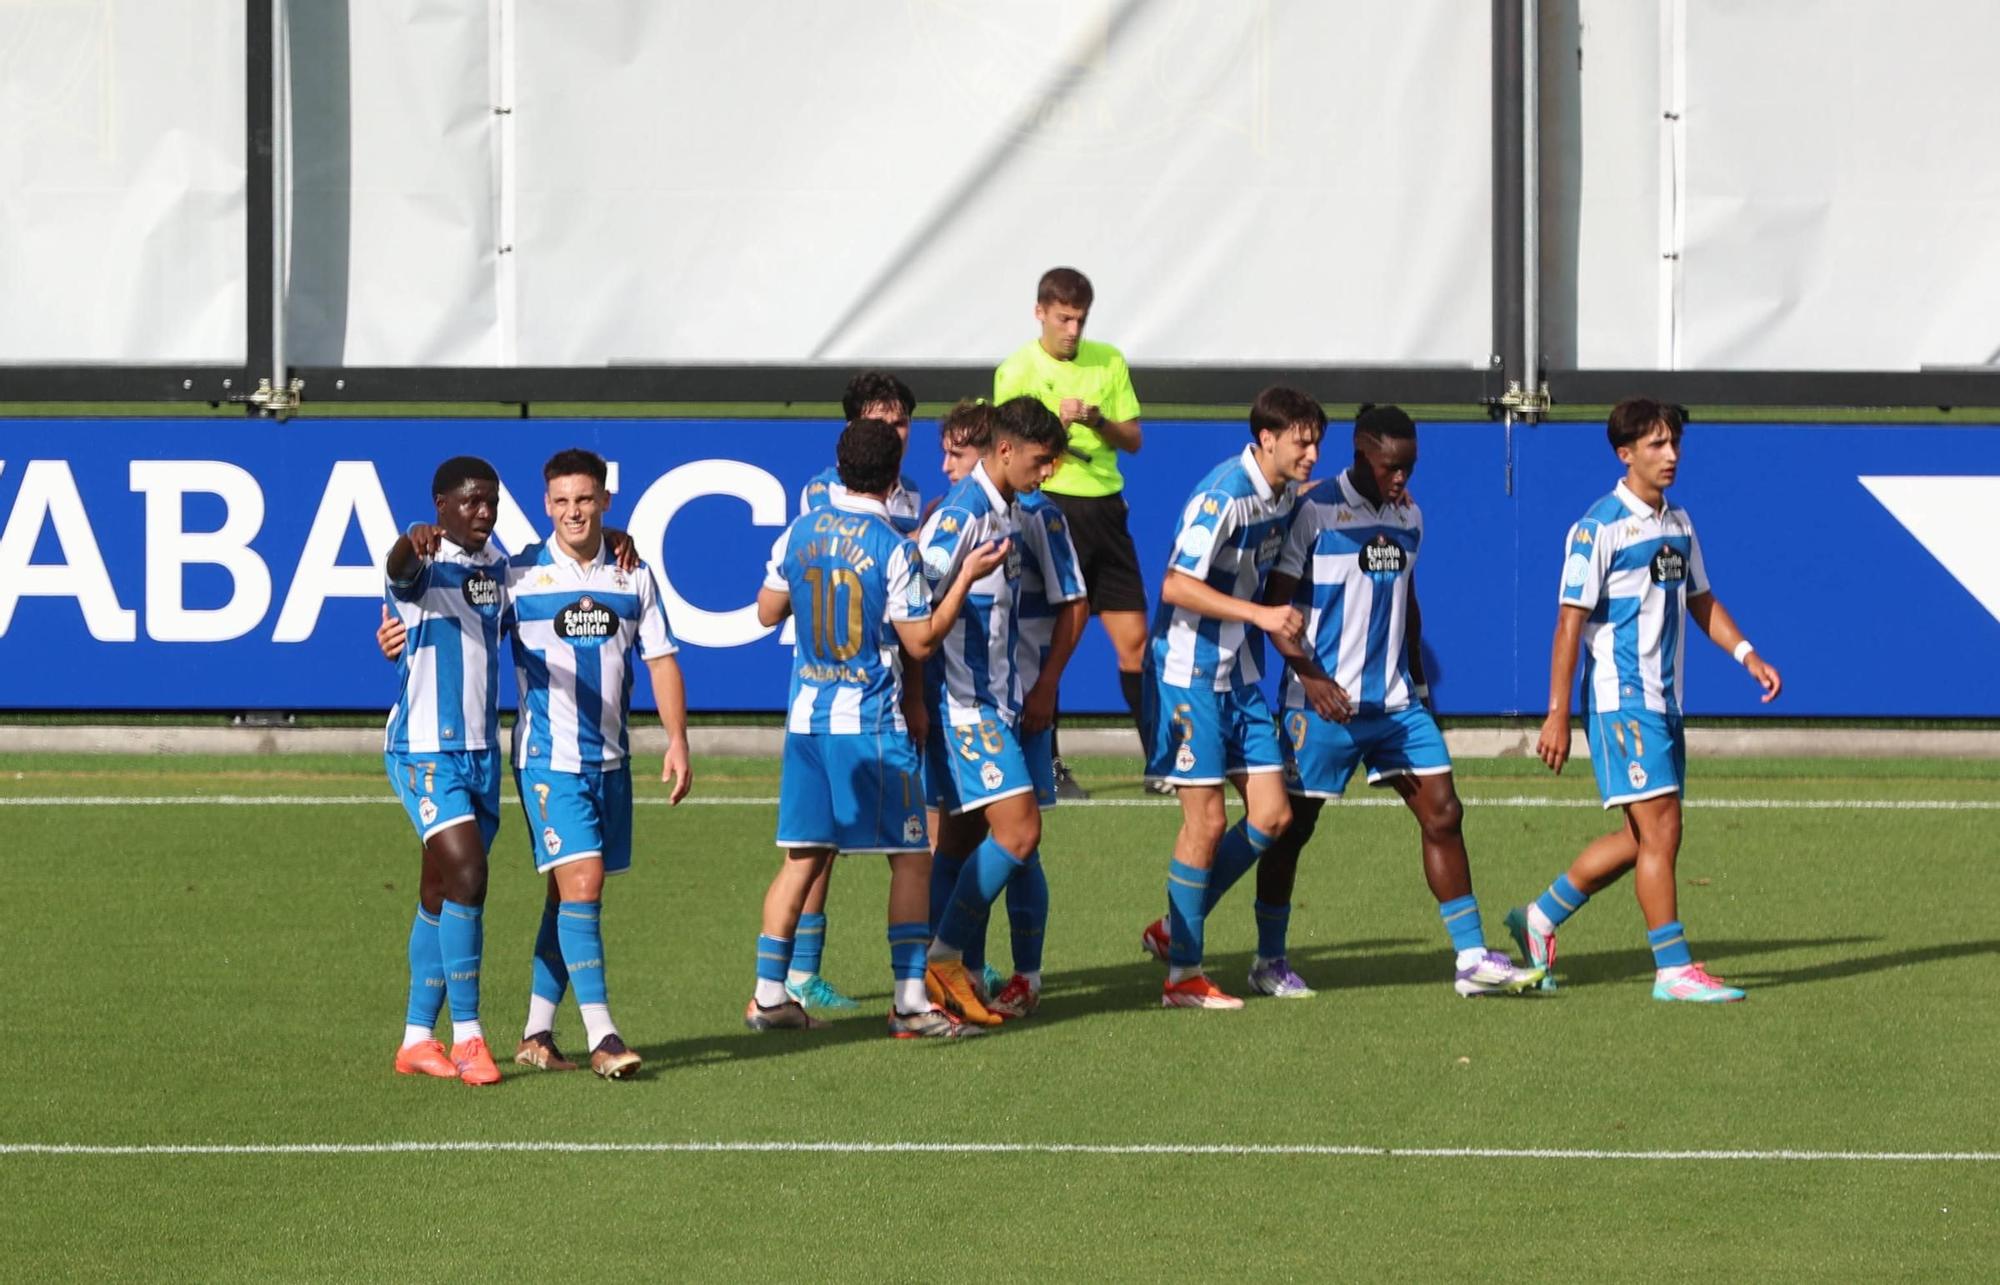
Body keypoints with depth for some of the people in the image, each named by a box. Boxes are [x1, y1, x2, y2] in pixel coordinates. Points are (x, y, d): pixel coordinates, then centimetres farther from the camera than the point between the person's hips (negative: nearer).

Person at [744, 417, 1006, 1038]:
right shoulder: (894, 550, -12)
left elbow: (768, 610, 15)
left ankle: (769, 994, 9)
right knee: (911, 859, 1)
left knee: (801, 859, 11)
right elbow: (921, 641, -9)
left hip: (807, 718, 5)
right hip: (872, 721, -5)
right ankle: (911, 1003, -5)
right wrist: (967, 577, -3)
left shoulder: (800, 533, 3)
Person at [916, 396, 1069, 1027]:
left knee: (963, 840, 10)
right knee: (1018, 829, -13)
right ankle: (944, 958, -6)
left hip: (992, 701, 10)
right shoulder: (963, 514, -17)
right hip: (964, 705, -10)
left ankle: (946, 976, 13)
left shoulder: (1007, 514, 12)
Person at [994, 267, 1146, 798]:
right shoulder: (1016, 371, -2)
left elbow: (1134, 439, 10)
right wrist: (1057, 422, -20)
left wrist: (1099, 422, -10)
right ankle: (1047, 765, 6)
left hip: (1104, 507, 3)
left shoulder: (1108, 362, 9)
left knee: (1134, 639, 1)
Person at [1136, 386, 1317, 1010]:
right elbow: (1177, 587, -25)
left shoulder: (1286, 495, 6)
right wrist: (1261, 615, -29)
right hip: (1189, 672, -8)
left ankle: (1174, 929, 18)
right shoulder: (1224, 495, -20)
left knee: (1271, 814, 4)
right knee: (1207, 819, -6)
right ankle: (1183, 974, 4)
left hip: (1241, 676, 8)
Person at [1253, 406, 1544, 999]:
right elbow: (1275, 602, -11)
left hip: (1396, 702, 6)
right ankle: (1269, 961, 17)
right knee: (1293, 824, 3)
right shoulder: (1314, 512, -10)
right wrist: (1312, 678, -21)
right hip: (1327, 702, -6)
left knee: (1443, 815, -1)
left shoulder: (1408, 515, 11)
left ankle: (1472, 959, 1)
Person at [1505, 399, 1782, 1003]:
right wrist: (1556, 716, -15)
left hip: (1663, 699, 8)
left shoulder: (1678, 523, 13)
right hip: (1620, 698, -8)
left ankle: (1539, 919, 25)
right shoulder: (1600, 527, -12)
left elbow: (1700, 601, 23)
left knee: (1642, 837, 11)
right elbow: (1570, 620, -13)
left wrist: (1747, 655, 6)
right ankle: (1673, 969, -6)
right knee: (1659, 829, -10)